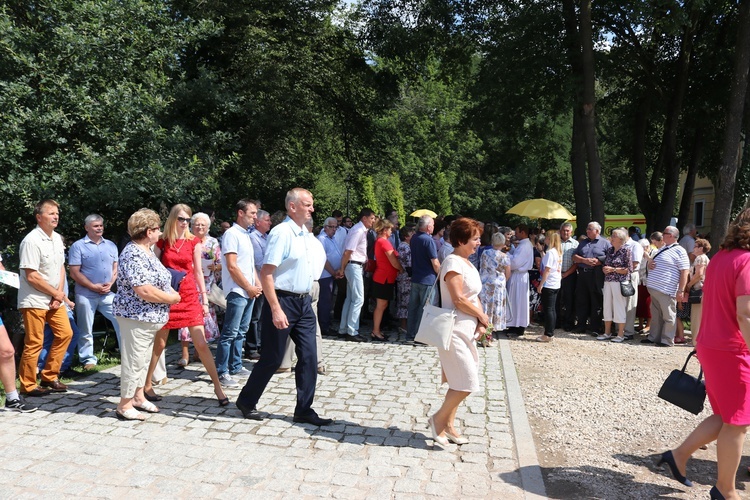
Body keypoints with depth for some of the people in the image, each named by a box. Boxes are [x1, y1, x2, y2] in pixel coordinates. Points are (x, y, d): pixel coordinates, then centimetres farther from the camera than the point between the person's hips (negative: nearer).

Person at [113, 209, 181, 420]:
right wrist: (171, 298, -15)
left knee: (144, 358, 19)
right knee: (134, 361, -1)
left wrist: (171, 292, 5)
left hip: (149, 317, 10)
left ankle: (138, 396, 32)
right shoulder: (134, 255, -22)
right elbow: (144, 291, -29)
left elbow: (159, 281, 23)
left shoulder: (147, 251, 11)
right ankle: (125, 405, 11)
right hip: (137, 317, -10)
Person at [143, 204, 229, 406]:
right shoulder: (162, 242, 1)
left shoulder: (194, 242, 3)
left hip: (190, 295, 0)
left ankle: (218, 387, 4)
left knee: (201, 344, -3)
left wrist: (204, 299, 4)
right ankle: (146, 385, 26)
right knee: (159, 344, 8)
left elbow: (198, 271, 6)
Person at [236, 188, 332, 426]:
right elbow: (266, 274, -19)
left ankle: (303, 410, 17)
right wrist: (276, 309, -24)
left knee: (309, 357, 6)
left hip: (304, 302, 8)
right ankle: (246, 401, 27)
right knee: (272, 358, 4)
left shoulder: (307, 235, 9)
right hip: (283, 300, -7)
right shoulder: (282, 232, -15)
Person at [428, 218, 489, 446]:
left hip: (468, 330, 10)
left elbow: (474, 297, 14)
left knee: (460, 382, 14)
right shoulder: (453, 263, -16)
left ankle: (448, 425, 26)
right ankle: (439, 418, 11)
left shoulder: (467, 263, 13)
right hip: (455, 330, -10)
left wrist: (480, 324, 0)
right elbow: (459, 300, -21)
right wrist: (482, 316, -8)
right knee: (467, 382, -7)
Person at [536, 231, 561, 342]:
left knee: (548, 309, -5)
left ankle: (548, 335, -1)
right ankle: (551, 332, 18)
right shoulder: (558, 252, 11)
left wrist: (541, 284, -15)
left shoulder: (550, 252, -15)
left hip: (548, 284, -9)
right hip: (556, 284, 9)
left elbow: (547, 270, -17)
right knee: (552, 309, 12)